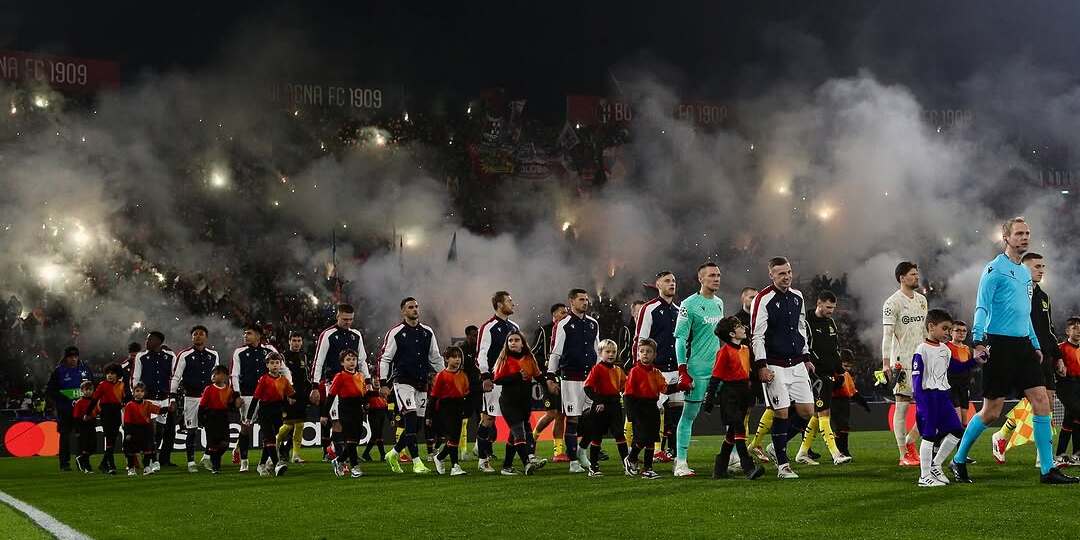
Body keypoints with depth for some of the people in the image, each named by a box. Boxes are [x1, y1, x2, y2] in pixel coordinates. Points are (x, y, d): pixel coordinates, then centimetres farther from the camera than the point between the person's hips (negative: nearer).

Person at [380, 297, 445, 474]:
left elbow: (436, 358, 20)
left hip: (422, 384, 6)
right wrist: (383, 383, -7)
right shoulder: (395, 333, -4)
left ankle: (393, 454, 25)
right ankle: (417, 463, -16)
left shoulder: (427, 332, 13)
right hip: (403, 383, -6)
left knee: (416, 425, 6)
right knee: (411, 421, -17)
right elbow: (384, 359, -2)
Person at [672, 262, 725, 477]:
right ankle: (681, 463, 3)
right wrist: (682, 371, -15)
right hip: (697, 369, -7)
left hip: (721, 368, 7)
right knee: (689, 415, -1)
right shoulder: (689, 305, -8)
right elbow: (680, 338, -10)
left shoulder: (719, 303, 14)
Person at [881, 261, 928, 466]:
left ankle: (909, 441, 19)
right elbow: (887, 334, -14)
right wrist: (886, 363, -21)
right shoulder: (892, 303, -8)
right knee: (902, 406, -2)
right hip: (902, 361, -7)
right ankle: (904, 455, 3)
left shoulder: (921, 300, 14)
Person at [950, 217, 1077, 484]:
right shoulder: (995, 269, -7)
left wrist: (1035, 345, 21)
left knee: (1041, 402, -3)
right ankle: (958, 460, 15)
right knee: (992, 411, -3)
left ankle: (1047, 470, 1)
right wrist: (978, 340, -25)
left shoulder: (1025, 272, 17)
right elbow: (982, 307, -13)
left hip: (1023, 345, 7)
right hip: (999, 345, -7)